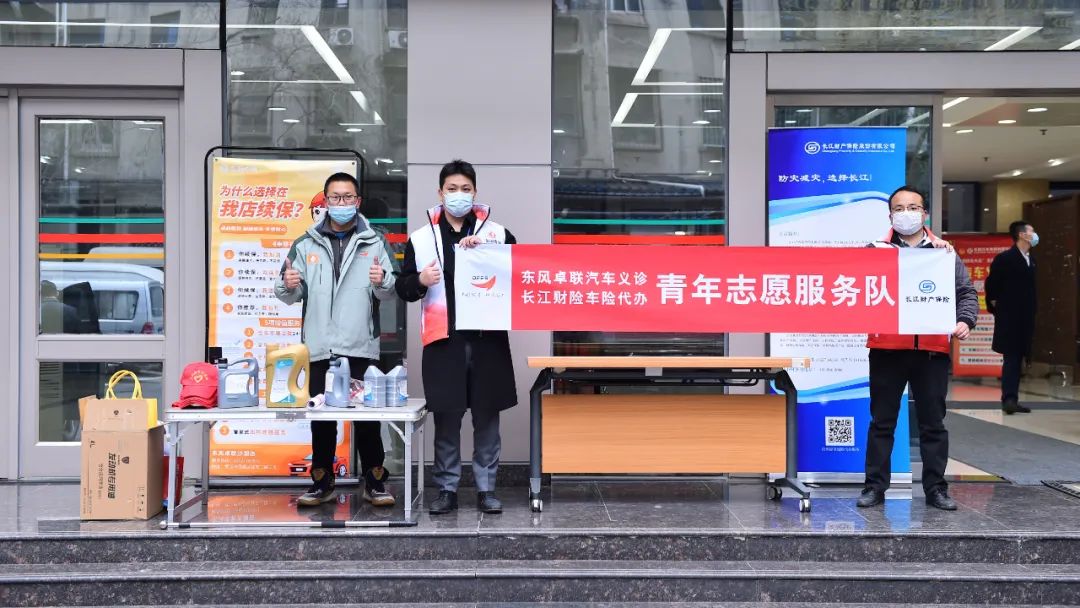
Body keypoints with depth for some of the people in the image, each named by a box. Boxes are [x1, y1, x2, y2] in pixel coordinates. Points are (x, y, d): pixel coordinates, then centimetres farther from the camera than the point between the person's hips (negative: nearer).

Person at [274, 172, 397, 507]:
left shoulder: (373, 243, 6)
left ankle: (374, 482, 15)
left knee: (367, 416, 4)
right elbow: (289, 296, 8)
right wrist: (288, 284, -15)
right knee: (321, 417, 8)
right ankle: (322, 482, 19)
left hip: (361, 347, -1)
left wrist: (382, 282, -23)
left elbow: (389, 293, -1)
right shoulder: (306, 244, 9)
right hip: (319, 347, 1)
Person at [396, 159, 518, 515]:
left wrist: (485, 249, -8)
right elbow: (403, 289, 10)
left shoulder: (497, 233, 8)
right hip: (443, 340, 0)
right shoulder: (421, 238, 9)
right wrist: (420, 281, -13)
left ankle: (486, 488, 15)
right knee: (446, 418, 5)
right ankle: (447, 489, 16)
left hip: (488, 338, 0)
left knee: (487, 416, 6)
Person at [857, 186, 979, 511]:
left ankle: (935, 487, 18)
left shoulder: (945, 251, 10)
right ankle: (875, 486, 13)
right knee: (882, 421, 6)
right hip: (887, 349, -1)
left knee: (933, 423, 9)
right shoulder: (875, 250, 7)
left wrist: (964, 320, -8)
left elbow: (966, 292, 7)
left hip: (932, 350, 1)